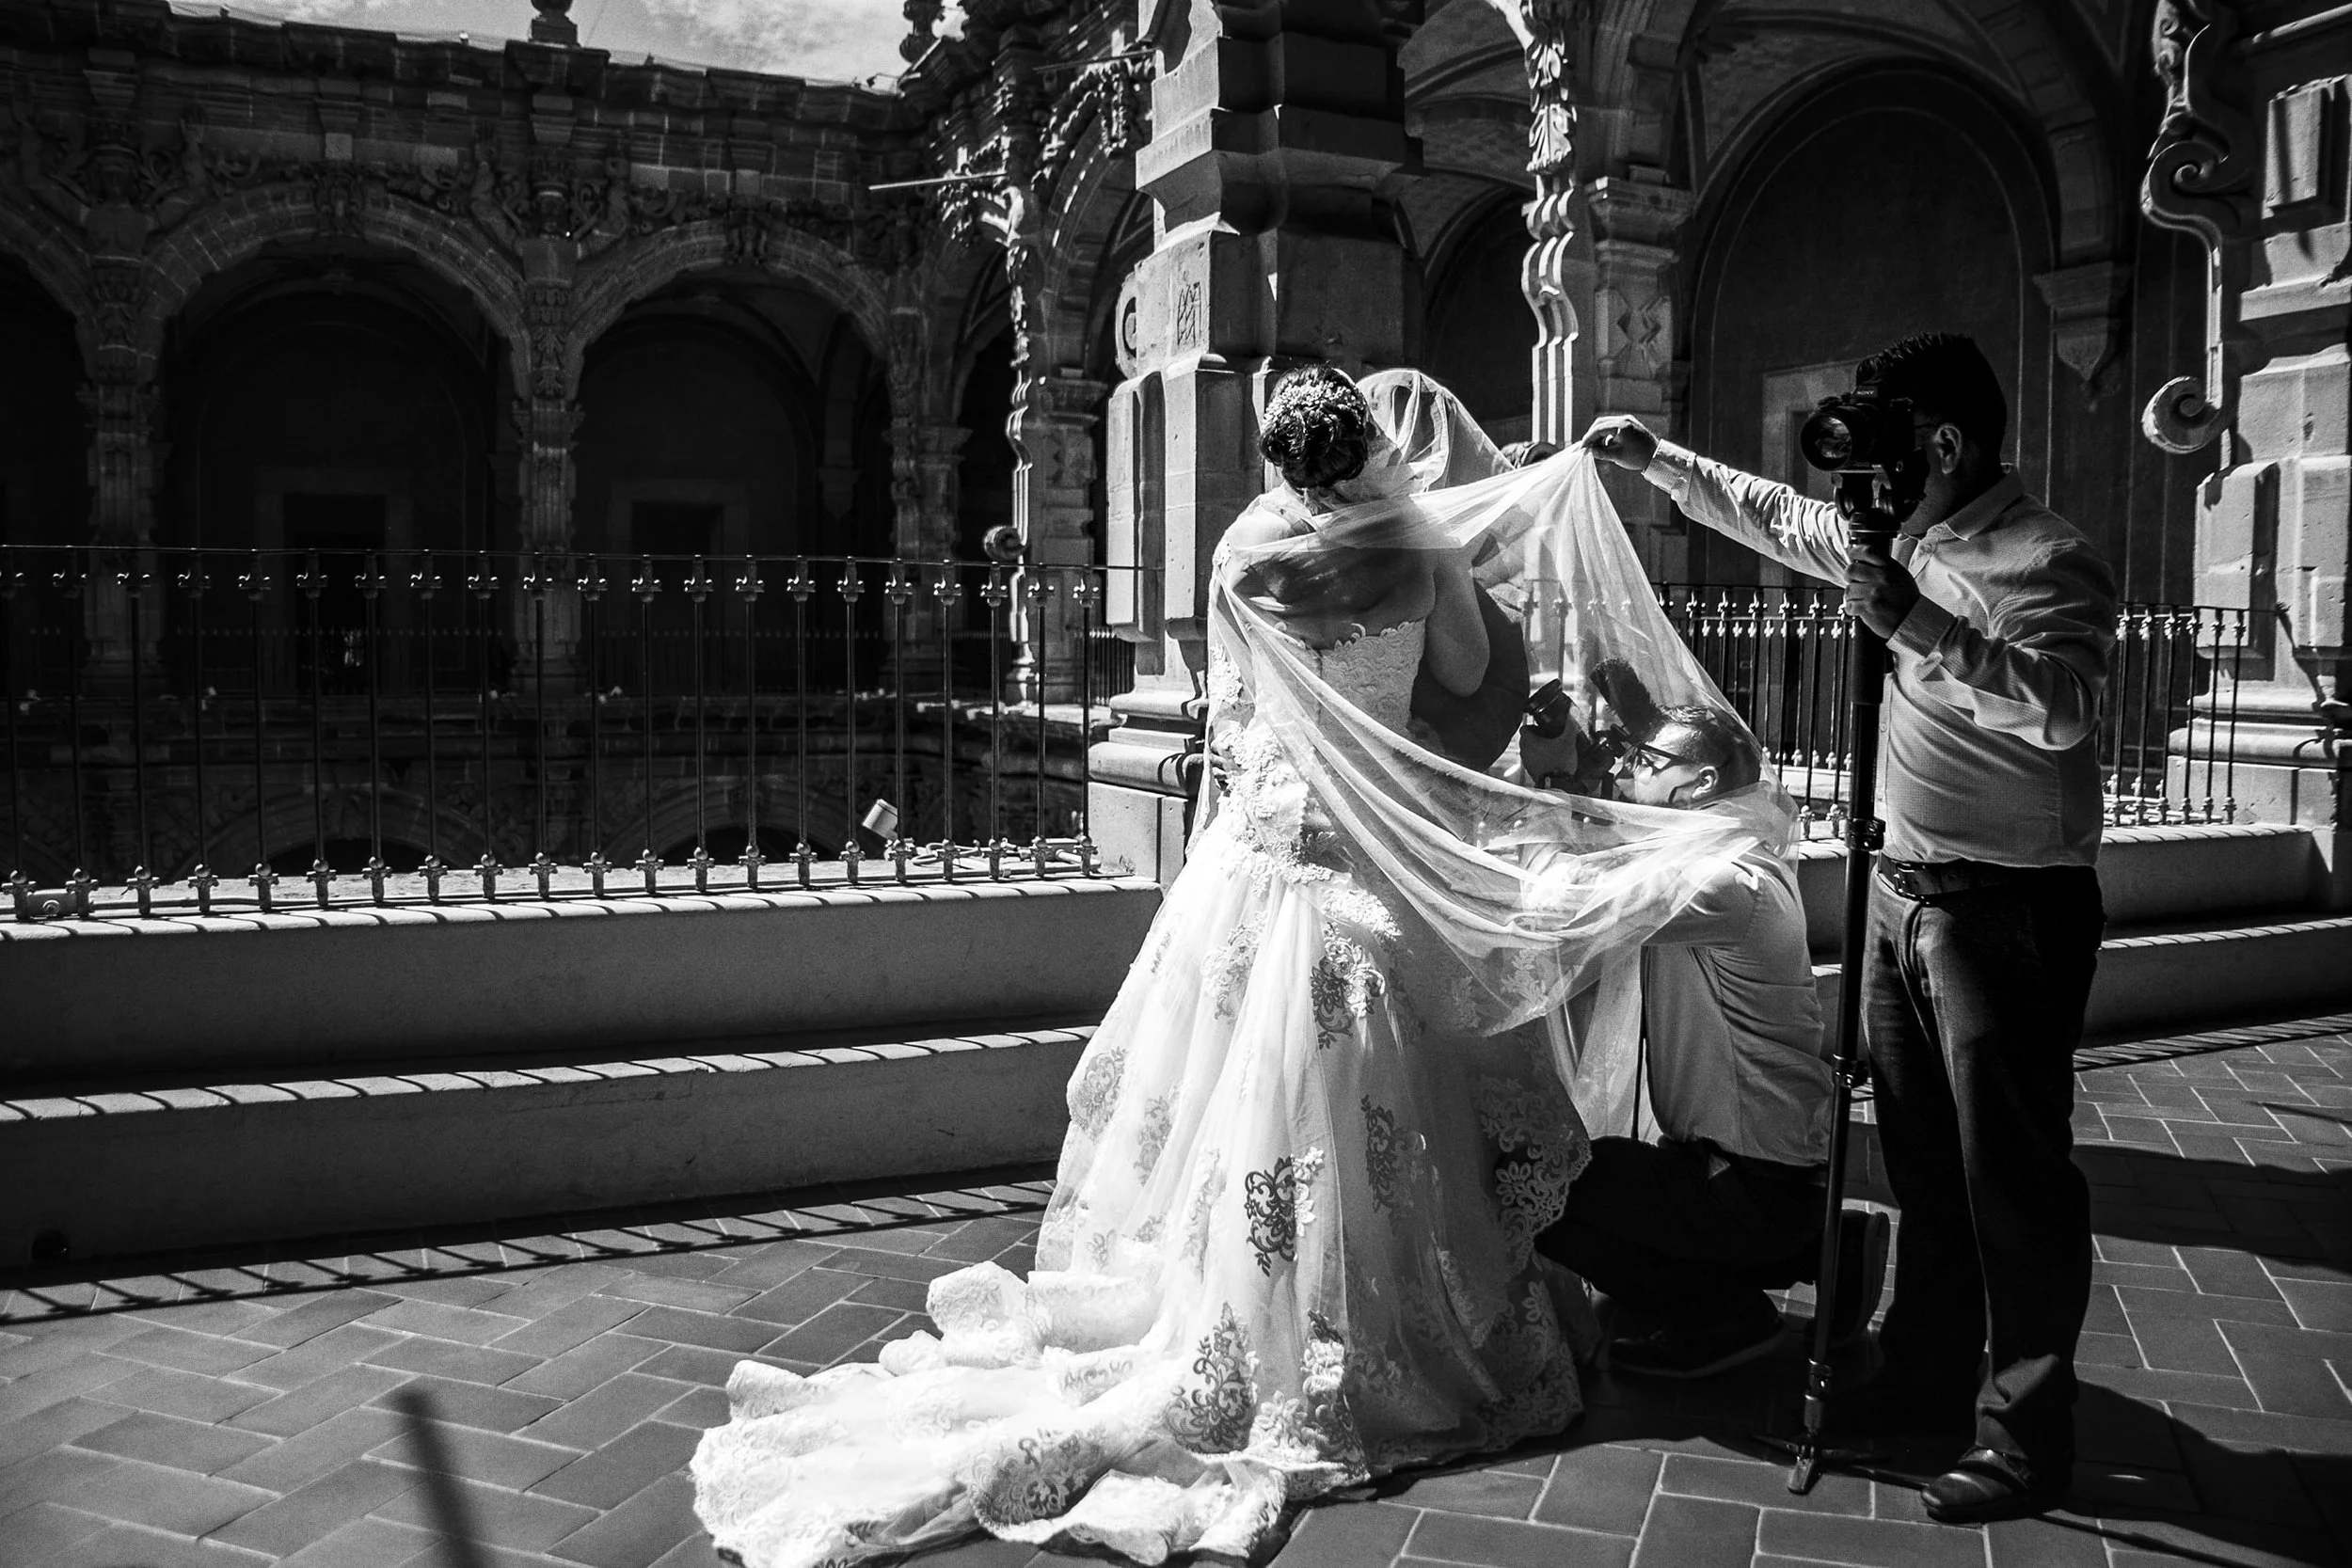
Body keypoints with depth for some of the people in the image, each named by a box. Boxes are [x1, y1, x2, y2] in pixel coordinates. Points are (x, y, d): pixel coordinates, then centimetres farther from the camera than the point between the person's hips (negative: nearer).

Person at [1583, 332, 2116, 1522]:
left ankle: (2028, 1439, 11)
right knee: (1920, 1156, 18)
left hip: (2008, 909, -8)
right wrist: (1654, 460, 23)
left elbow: (2064, 705, -29)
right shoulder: (1904, 538, 10)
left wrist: (1924, 628, -33)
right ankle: (1924, 1371, 34)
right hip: (1906, 890, 8)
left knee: (2013, 1176, -1)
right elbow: (1771, 515, 23)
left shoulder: (2050, 563, -14)